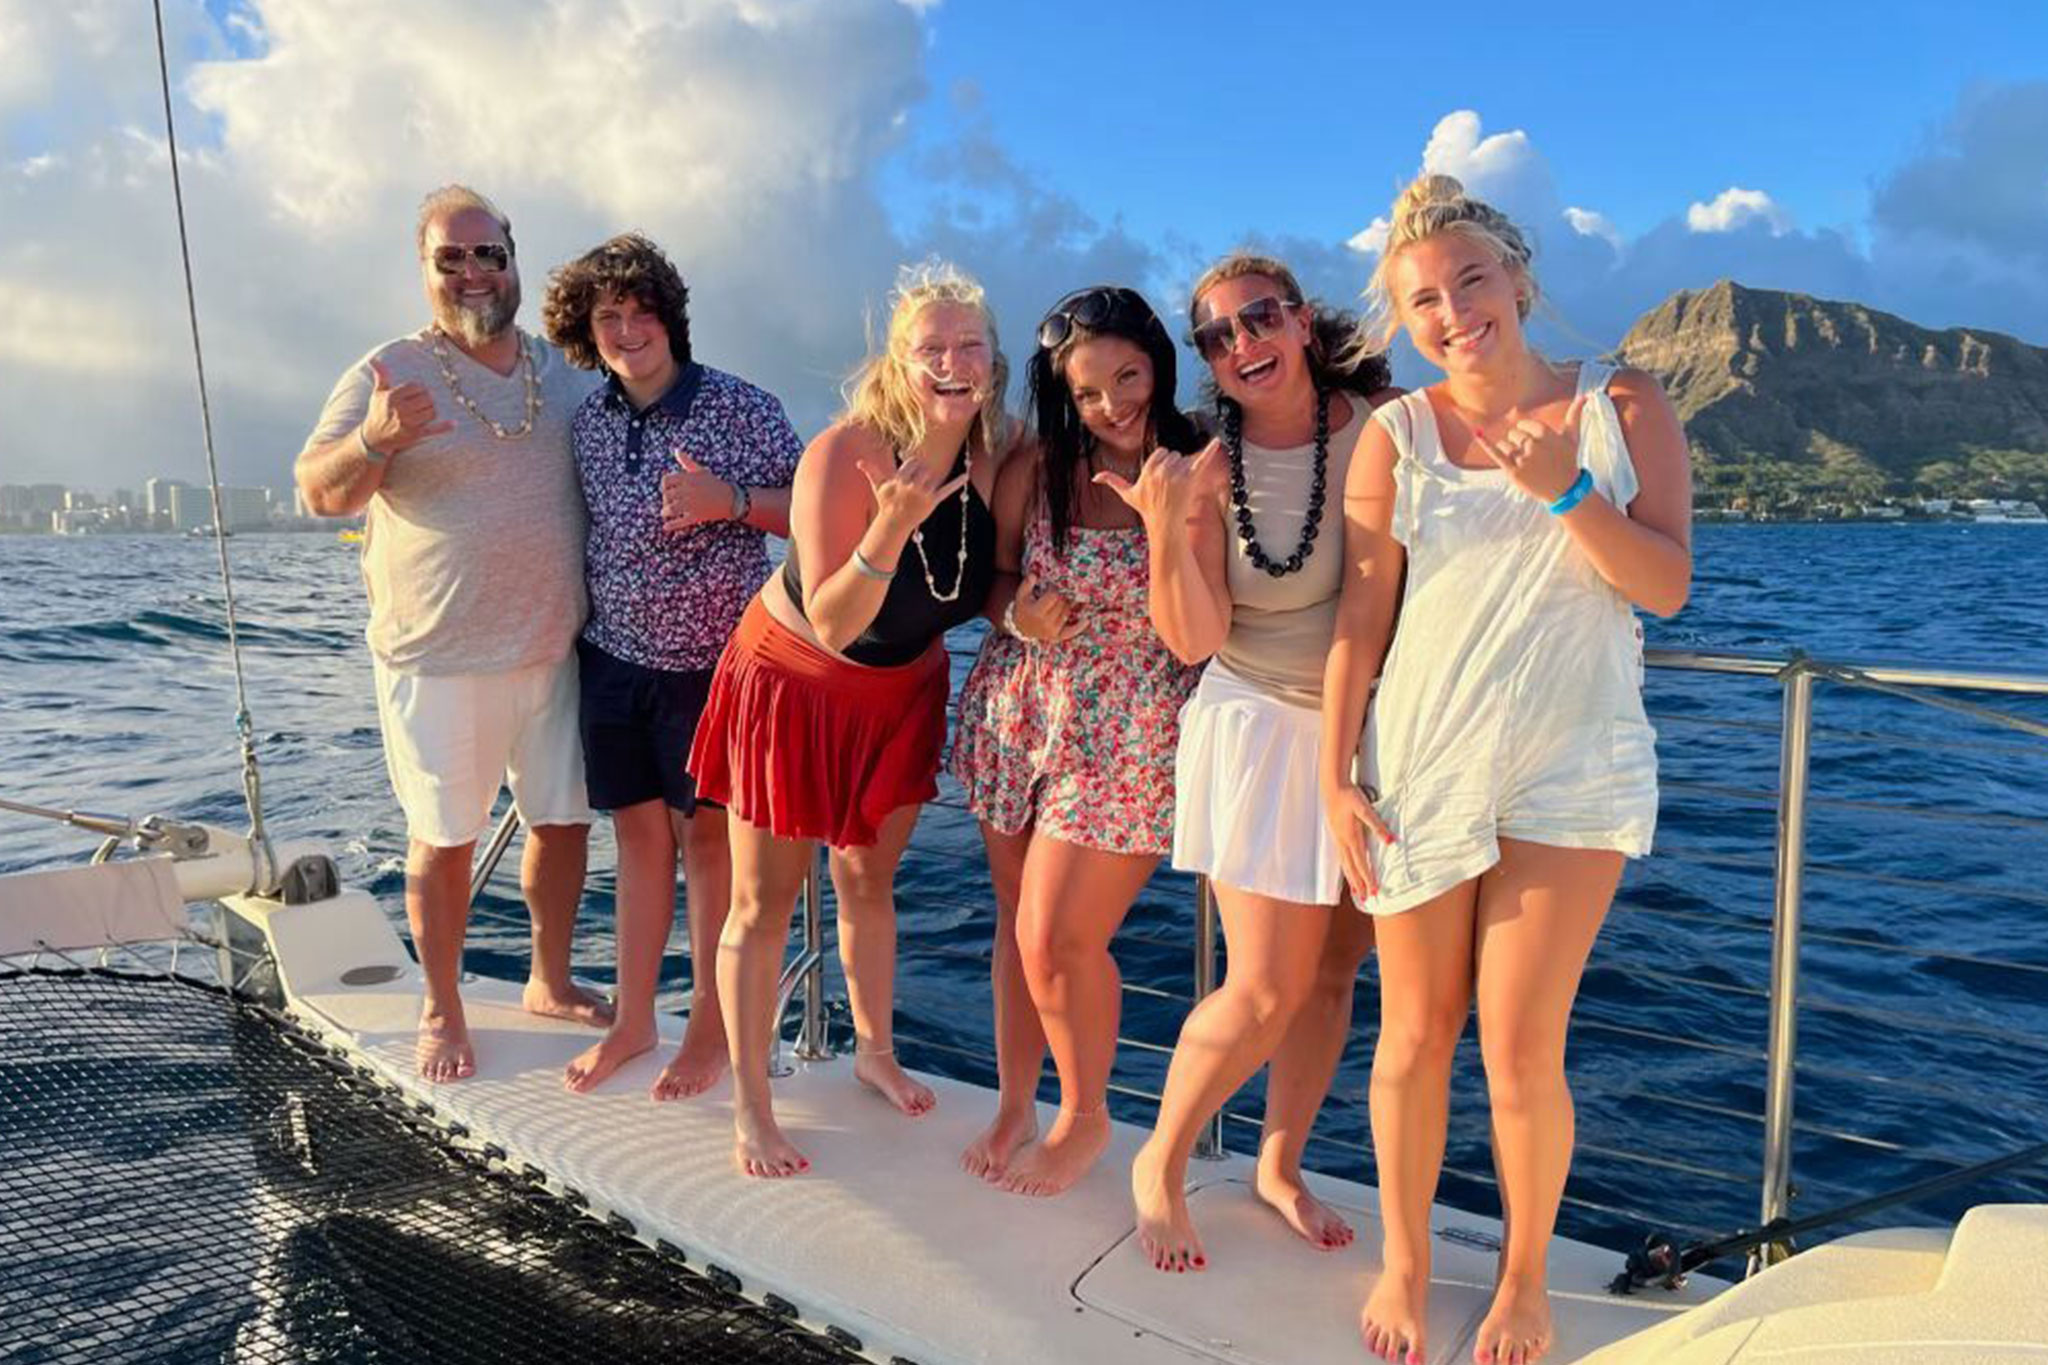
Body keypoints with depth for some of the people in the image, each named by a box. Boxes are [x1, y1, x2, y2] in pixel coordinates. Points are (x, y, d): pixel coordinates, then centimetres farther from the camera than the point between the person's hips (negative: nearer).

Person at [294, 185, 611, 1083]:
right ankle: (441, 1011, 25)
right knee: (444, 841, 5)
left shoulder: (561, 371, 9)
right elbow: (319, 491, -10)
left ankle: (550, 982, 33)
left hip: (555, 651, 4)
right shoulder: (391, 372, -4)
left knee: (563, 819, 13)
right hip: (440, 662, -4)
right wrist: (377, 440, -31)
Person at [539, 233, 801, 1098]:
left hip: (709, 663, -4)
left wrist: (729, 499, -25)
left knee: (706, 836, 5)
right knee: (639, 833, 12)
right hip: (614, 660, 4)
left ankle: (710, 1030, 19)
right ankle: (634, 1019, 25)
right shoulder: (585, 423, 4)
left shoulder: (740, 408, -9)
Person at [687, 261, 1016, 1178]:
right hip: (792, 681, -4)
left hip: (901, 690, 5)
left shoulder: (994, 458, -12)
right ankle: (750, 1107, 21)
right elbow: (831, 625, -29)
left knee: (869, 880, 19)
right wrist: (892, 527, -42)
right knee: (764, 902, 5)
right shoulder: (845, 453, -28)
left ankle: (875, 1050, 41)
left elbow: (989, 586, 4)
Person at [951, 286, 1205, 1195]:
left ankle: (1085, 1117, 26)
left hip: (1125, 739, -3)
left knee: (1058, 939, -3)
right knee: (1017, 923, 13)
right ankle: (1014, 1106, 36)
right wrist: (1017, 614, -12)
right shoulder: (1035, 472, -1)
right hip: (1016, 718, 4)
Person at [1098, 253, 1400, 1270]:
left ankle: (1280, 1166, 33)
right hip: (1263, 731, -3)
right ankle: (1161, 1164, 21)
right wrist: (1167, 531, -28)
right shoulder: (1209, 473, -9)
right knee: (1266, 990, -4)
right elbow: (1195, 640, -14)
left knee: (1334, 969, 11)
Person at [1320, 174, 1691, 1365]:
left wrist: (1564, 490, -17)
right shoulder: (1396, 435, 1)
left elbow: (1668, 586, -3)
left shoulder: (1623, 405, 3)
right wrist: (1336, 777, -3)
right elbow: (1362, 618, 0)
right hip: (1422, 764, 1)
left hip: (1575, 766, 0)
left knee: (1520, 1046, -2)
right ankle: (1404, 1264, 30)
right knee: (1415, 1034, 8)